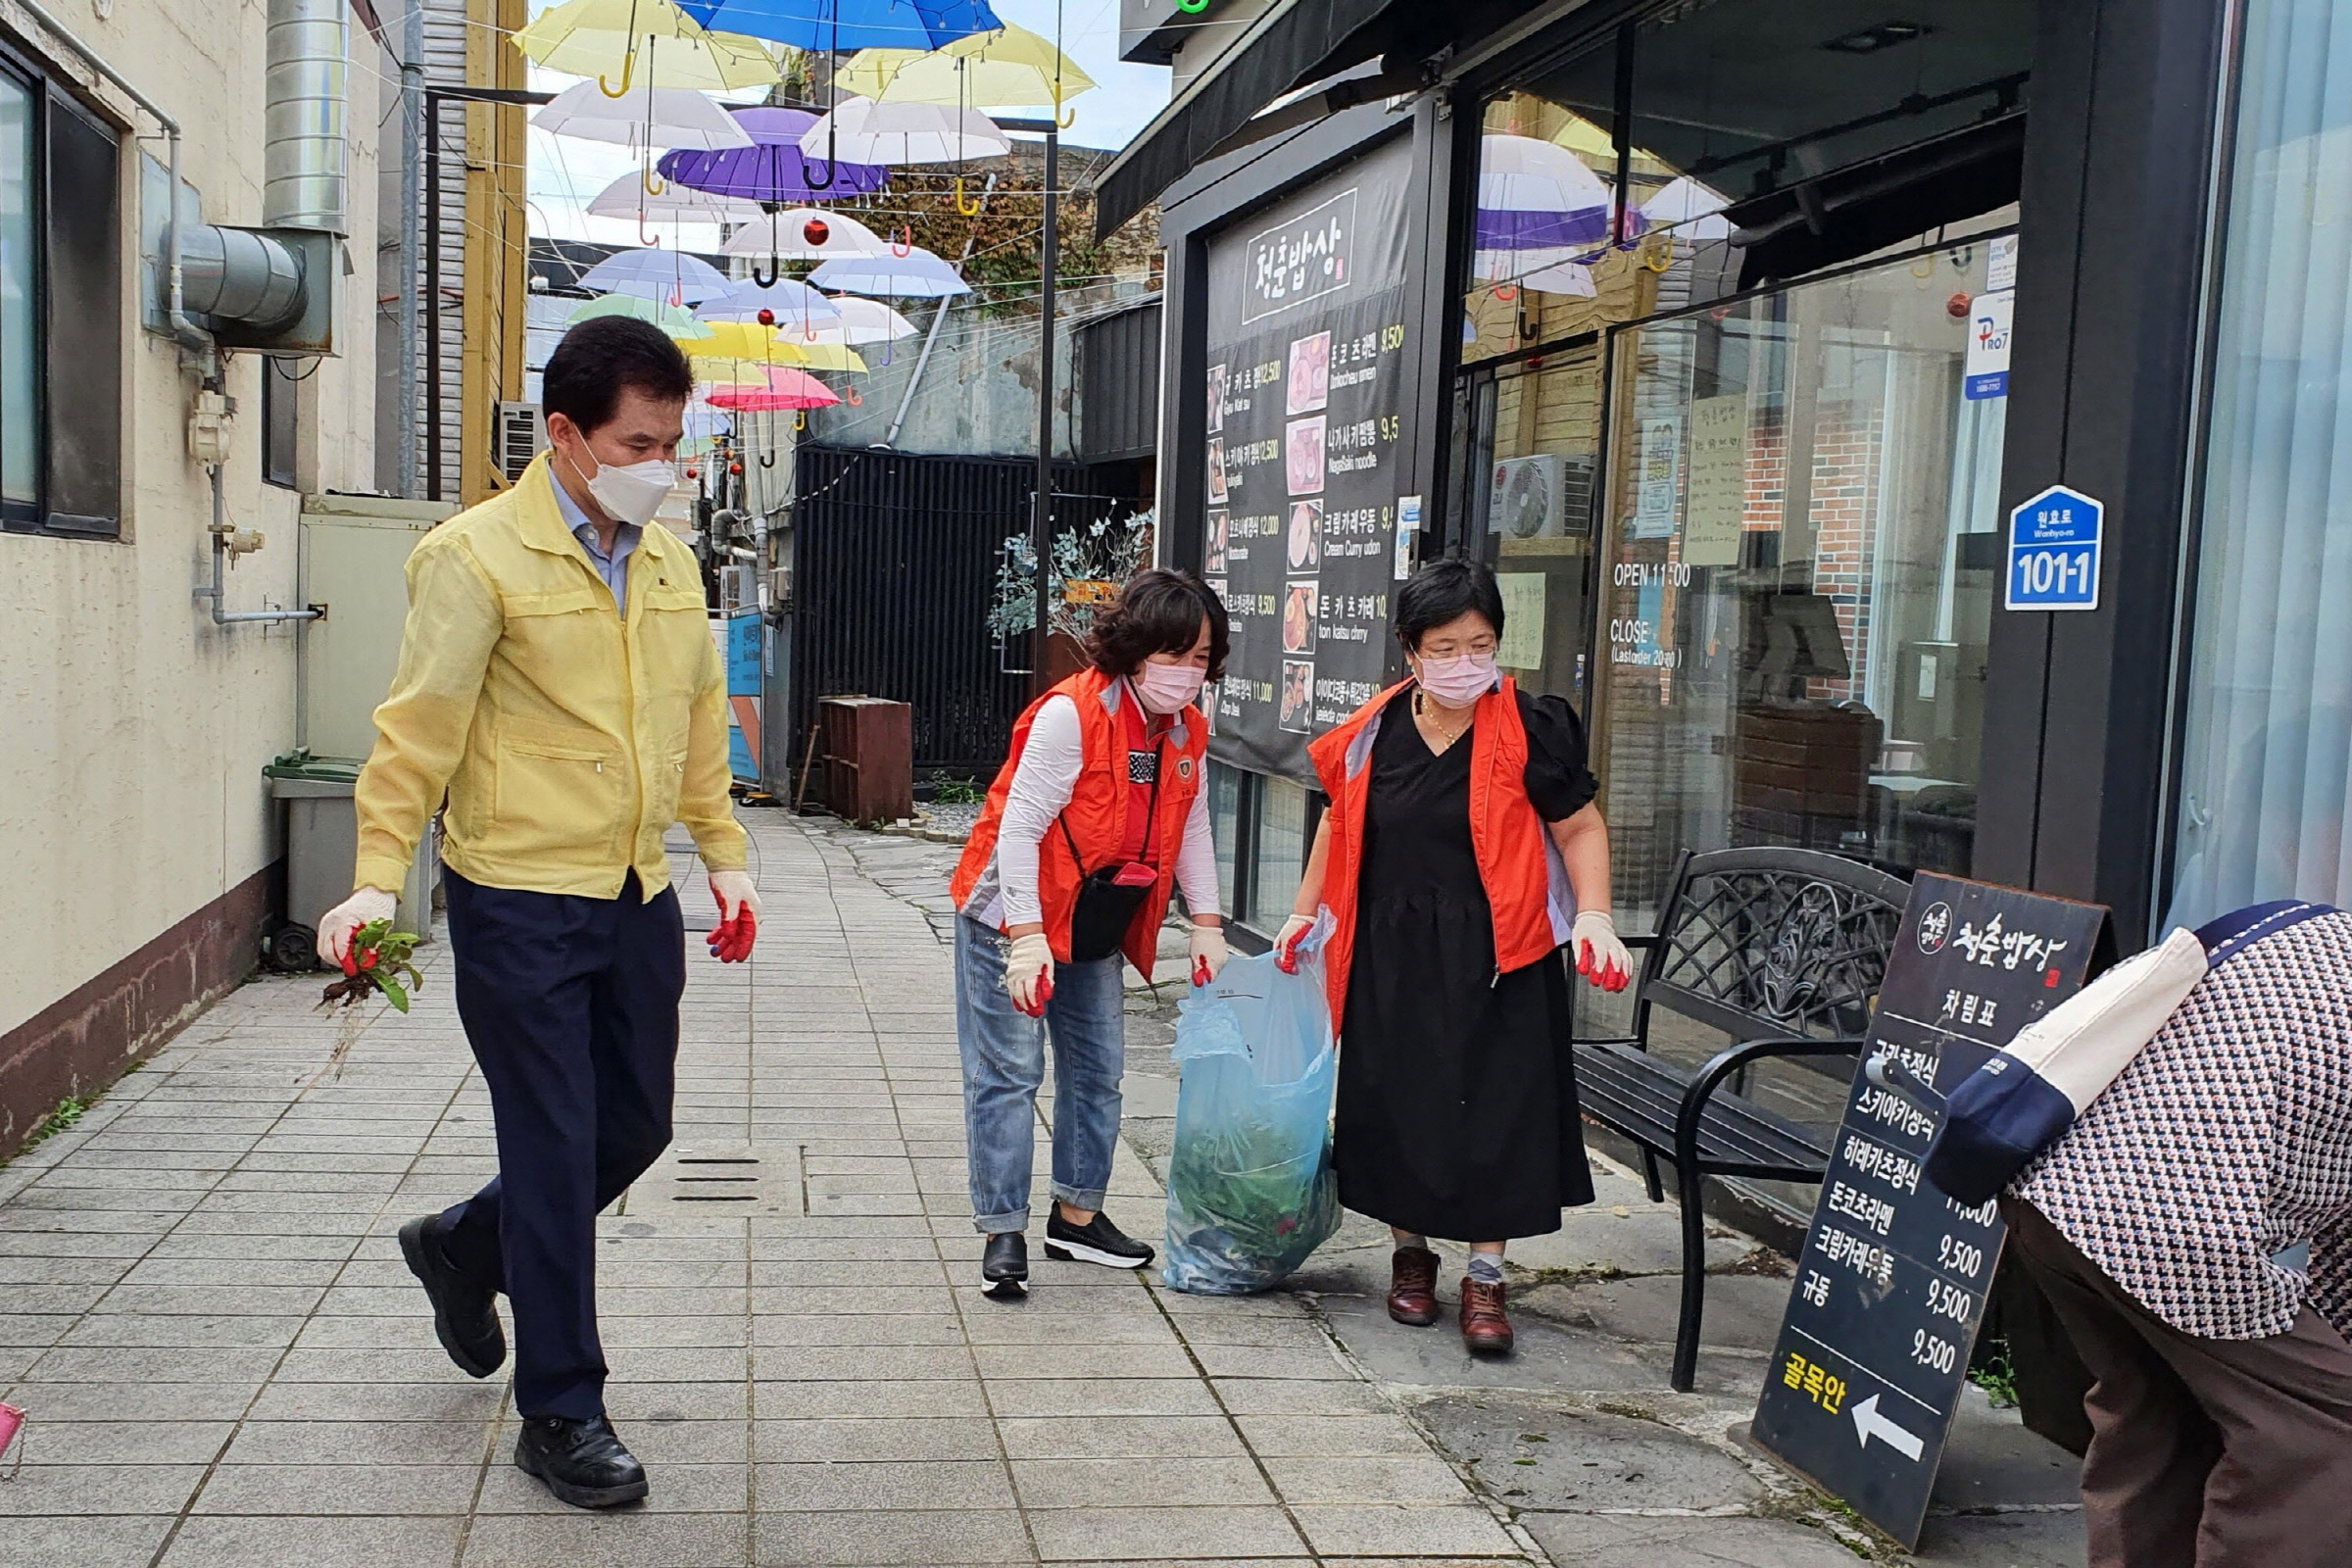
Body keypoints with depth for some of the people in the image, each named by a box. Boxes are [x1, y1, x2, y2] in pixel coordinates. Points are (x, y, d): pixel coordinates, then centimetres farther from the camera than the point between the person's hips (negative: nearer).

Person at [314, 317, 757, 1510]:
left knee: (633, 1130, 15)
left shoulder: (671, 562, 9)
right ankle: (560, 1414, 16)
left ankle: (462, 1247, 42)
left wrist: (723, 856, 15)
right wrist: (376, 878, -20)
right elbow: (419, 729, -13)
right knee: (556, 1153, 0)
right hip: (518, 902, -7)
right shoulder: (478, 556, -10)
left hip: (637, 899, 7)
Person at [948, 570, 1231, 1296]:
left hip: (1096, 929, 8)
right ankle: (1004, 1232, 3)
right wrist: (1026, 940, -28)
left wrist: (1206, 924, 4)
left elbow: (1192, 828, 11)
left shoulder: (1185, 730, 0)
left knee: (1097, 1071, 13)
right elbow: (1018, 828, -24)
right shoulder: (1071, 714, -23)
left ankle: (1078, 1217, 27)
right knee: (1009, 1073, -5)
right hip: (1012, 917, -8)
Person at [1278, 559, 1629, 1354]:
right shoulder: (1376, 730, 1)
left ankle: (1485, 1278, 14)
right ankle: (1410, 1252, 30)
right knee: (1397, 1104, 10)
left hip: (1494, 955, -3)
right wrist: (1305, 912, 14)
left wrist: (1593, 915, -17)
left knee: (1493, 1109, 0)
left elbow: (1580, 828, -3)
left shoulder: (1529, 728, -9)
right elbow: (1340, 819, 15)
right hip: (1391, 952, 3)